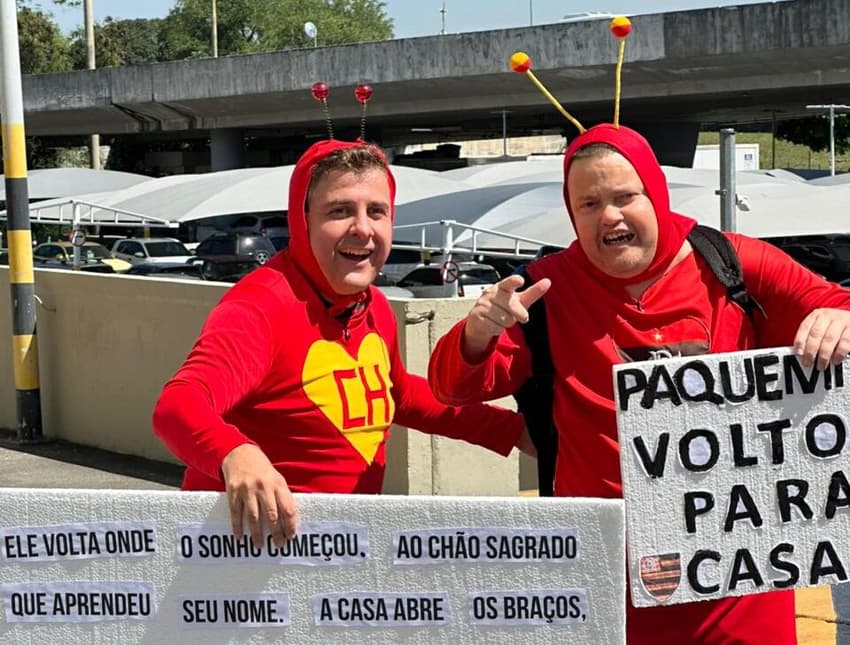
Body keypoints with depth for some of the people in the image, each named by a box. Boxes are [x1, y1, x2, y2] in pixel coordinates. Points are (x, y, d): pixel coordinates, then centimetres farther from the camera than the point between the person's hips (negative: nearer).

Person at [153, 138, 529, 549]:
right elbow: (178, 405, -33)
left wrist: (511, 429, 23)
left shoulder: (375, 308, 7)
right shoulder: (259, 308, -17)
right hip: (251, 539, -6)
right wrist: (236, 453, -53)